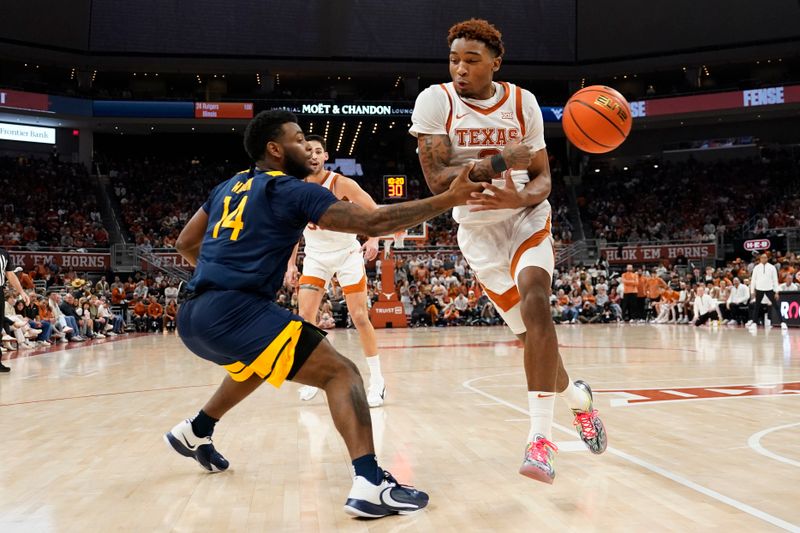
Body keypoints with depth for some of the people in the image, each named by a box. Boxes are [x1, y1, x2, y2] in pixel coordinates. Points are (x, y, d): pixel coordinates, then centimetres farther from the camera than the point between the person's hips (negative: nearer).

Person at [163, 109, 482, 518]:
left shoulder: (229, 186, 21)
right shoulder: (292, 190, -2)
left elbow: (186, 244, 27)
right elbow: (373, 223, -8)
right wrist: (447, 200, -6)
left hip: (193, 316, 9)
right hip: (232, 313, -9)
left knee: (257, 364, 37)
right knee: (341, 373, -9)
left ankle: (195, 432, 44)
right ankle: (371, 484, -24)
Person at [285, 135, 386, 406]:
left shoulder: (341, 184, -16)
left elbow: (374, 211, -11)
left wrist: (373, 239, -27)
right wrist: (291, 264, 5)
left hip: (347, 254, -3)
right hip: (315, 256, 3)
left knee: (360, 317, -6)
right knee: (305, 315, -7)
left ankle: (377, 380, 5)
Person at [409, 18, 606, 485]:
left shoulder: (523, 102, -5)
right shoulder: (435, 101, -11)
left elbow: (543, 177, -1)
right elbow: (438, 182, -19)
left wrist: (519, 198, -23)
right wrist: (502, 161, -28)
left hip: (525, 218, 0)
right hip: (478, 230, 0)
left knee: (535, 304, -26)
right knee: (533, 330, 4)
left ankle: (541, 437, -26)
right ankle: (578, 397, 34)